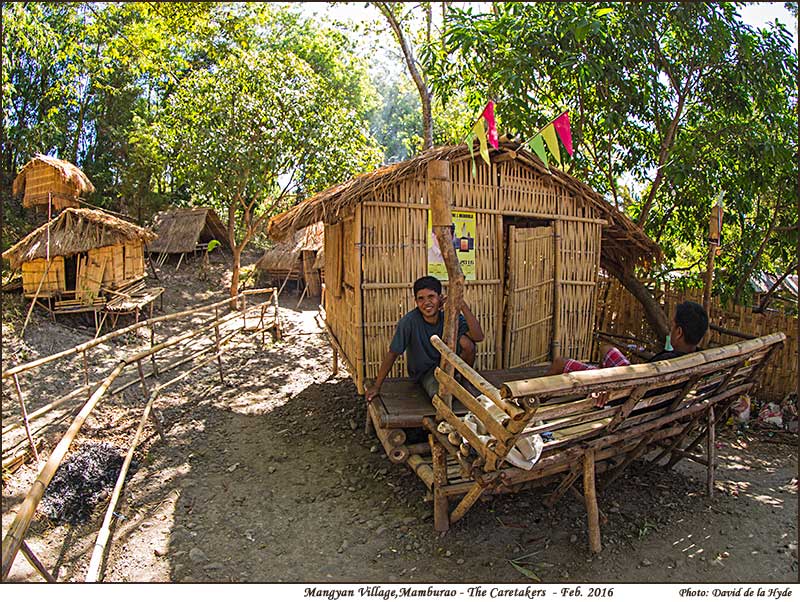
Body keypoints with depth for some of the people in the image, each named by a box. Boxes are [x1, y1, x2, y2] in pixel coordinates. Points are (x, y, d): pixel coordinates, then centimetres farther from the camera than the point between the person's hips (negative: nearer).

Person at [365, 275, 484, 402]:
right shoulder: (409, 321, -24)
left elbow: (478, 337, -27)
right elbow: (392, 353, -17)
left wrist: (463, 306, -35)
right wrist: (377, 386, -13)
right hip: (424, 371, -2)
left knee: (465, 341, -27)